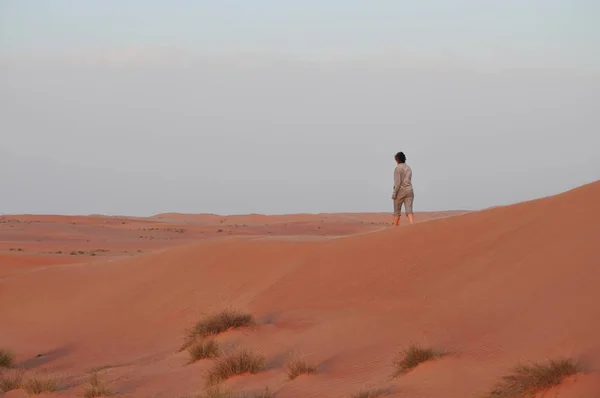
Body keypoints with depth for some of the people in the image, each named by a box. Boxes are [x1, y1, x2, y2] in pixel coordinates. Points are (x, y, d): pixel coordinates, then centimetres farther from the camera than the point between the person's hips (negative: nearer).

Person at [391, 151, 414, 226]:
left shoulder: (398, 168, -7)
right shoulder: (409, 168, 14)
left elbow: (398, 182, -15)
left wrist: (394, 194, -11)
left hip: (400, 191, -5)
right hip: (409, 191, 5)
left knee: (397, 212, 9)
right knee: (409, 211, -7)